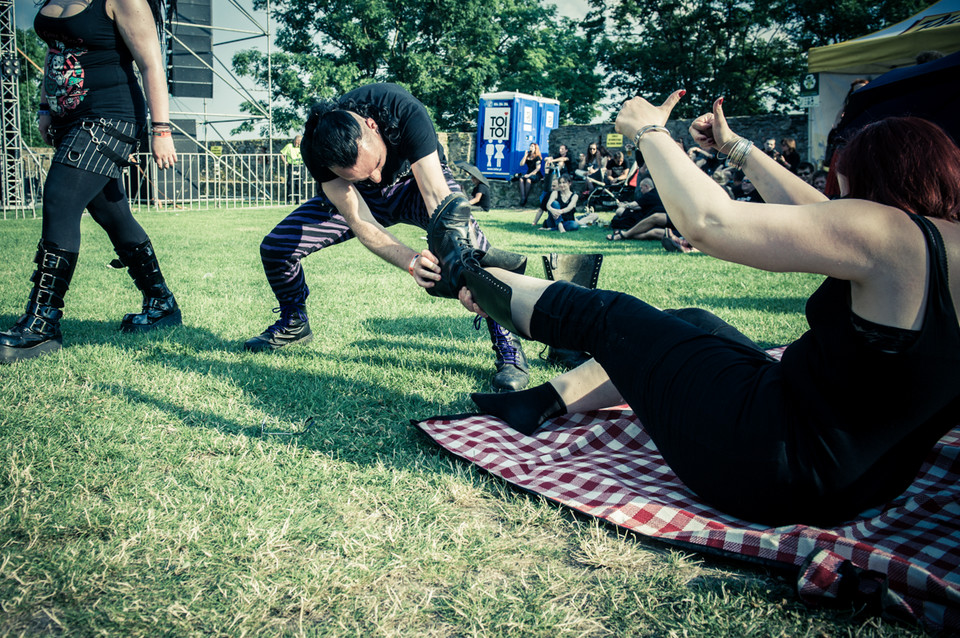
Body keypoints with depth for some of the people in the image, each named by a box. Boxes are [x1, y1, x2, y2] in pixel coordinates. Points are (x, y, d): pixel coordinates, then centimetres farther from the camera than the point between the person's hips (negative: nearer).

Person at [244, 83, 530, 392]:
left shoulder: (403, 111, -39)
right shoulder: (315, 150, -32)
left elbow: (437, 196, -44)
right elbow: (360, 223, -35)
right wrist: (410, 261, -53)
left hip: (416, 183, -2)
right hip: (362, 195, 3)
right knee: (275, 247, -10)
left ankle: (507, 344, -23)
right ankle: (294, 323, 22)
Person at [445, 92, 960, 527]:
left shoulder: (888, 233, -21)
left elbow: (708, 222, -22)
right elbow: (817, 216, 17)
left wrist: (648, 131, -7)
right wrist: (736, 148, 24)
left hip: (776, 474, -9)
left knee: (605, 313, 5)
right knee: (692, 324, 23)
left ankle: (473, 274, 30)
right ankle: (544, 402, 31)